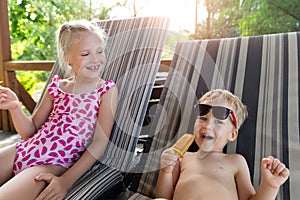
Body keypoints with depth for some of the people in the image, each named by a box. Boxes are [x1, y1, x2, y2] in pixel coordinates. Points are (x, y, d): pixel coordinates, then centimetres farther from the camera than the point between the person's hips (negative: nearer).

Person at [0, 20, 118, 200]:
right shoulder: (56, 85, 9)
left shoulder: (107, 90, -4)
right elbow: (31, 130, 14)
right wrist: (15, 107, -7)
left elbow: (100, 141, -9)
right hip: (23, 151, 5)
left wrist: (66, 181, -17)